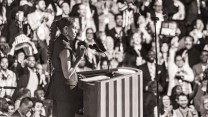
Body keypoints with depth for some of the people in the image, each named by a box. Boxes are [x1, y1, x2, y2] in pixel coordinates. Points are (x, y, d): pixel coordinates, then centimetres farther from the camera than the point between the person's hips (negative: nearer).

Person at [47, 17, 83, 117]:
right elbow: (67, 74, -22)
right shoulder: (65, 48, -20)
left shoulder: (57, 42, 8)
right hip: (66, 88, -10)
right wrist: (79, 57, -18)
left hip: (57, 85, 10)